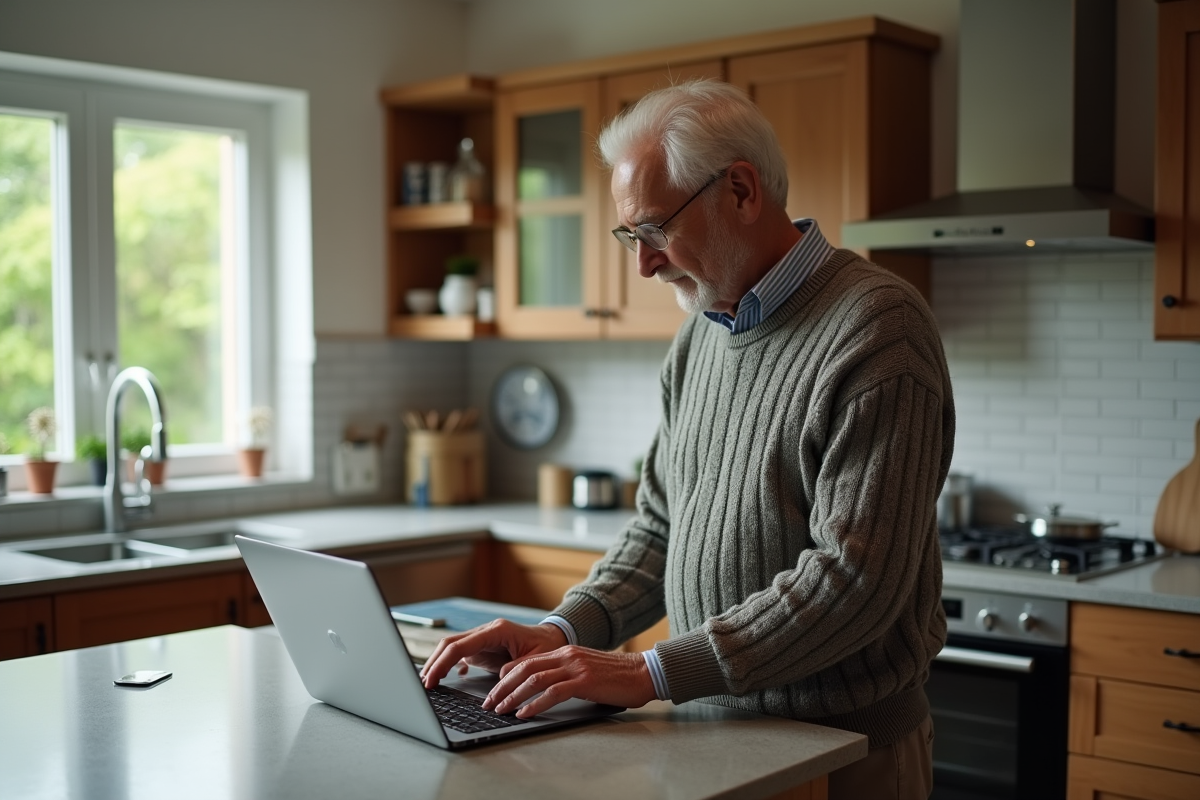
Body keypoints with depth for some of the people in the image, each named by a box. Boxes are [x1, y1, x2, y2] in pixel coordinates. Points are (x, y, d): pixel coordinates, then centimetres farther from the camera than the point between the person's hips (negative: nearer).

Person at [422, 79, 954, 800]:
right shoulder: (699, 335, 7)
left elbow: (855, 578, -25)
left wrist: (654, 672, -24)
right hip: (712, 733, 7)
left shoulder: (877, 327, -19)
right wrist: (564, 632, -4)